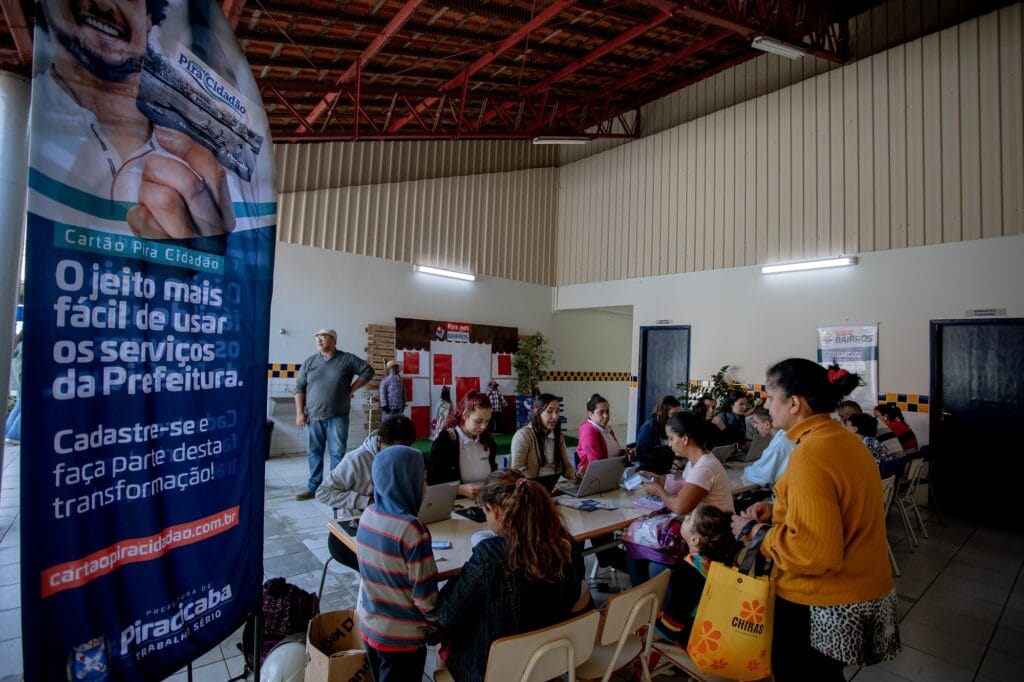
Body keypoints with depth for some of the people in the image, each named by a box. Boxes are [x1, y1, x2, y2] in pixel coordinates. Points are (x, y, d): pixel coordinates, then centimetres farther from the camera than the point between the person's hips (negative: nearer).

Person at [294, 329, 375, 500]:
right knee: (314, 453, 9)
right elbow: (299, 388, 9)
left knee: (337, 453, 0)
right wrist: (300, 413, 1)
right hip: (313, 417, 3)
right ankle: (313, 487, 20)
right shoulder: (309, 362, 9)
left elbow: (368, 371, 4)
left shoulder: (347, 359, 1)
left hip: (337, 417, -3)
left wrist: (352, 389, -1)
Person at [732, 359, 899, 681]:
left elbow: (815, 551, -30)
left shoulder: (810, 455, -28)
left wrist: (755, 532, -18)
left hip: (822, 607, -8)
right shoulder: (844, 439, 2)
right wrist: (778, 512, 6)